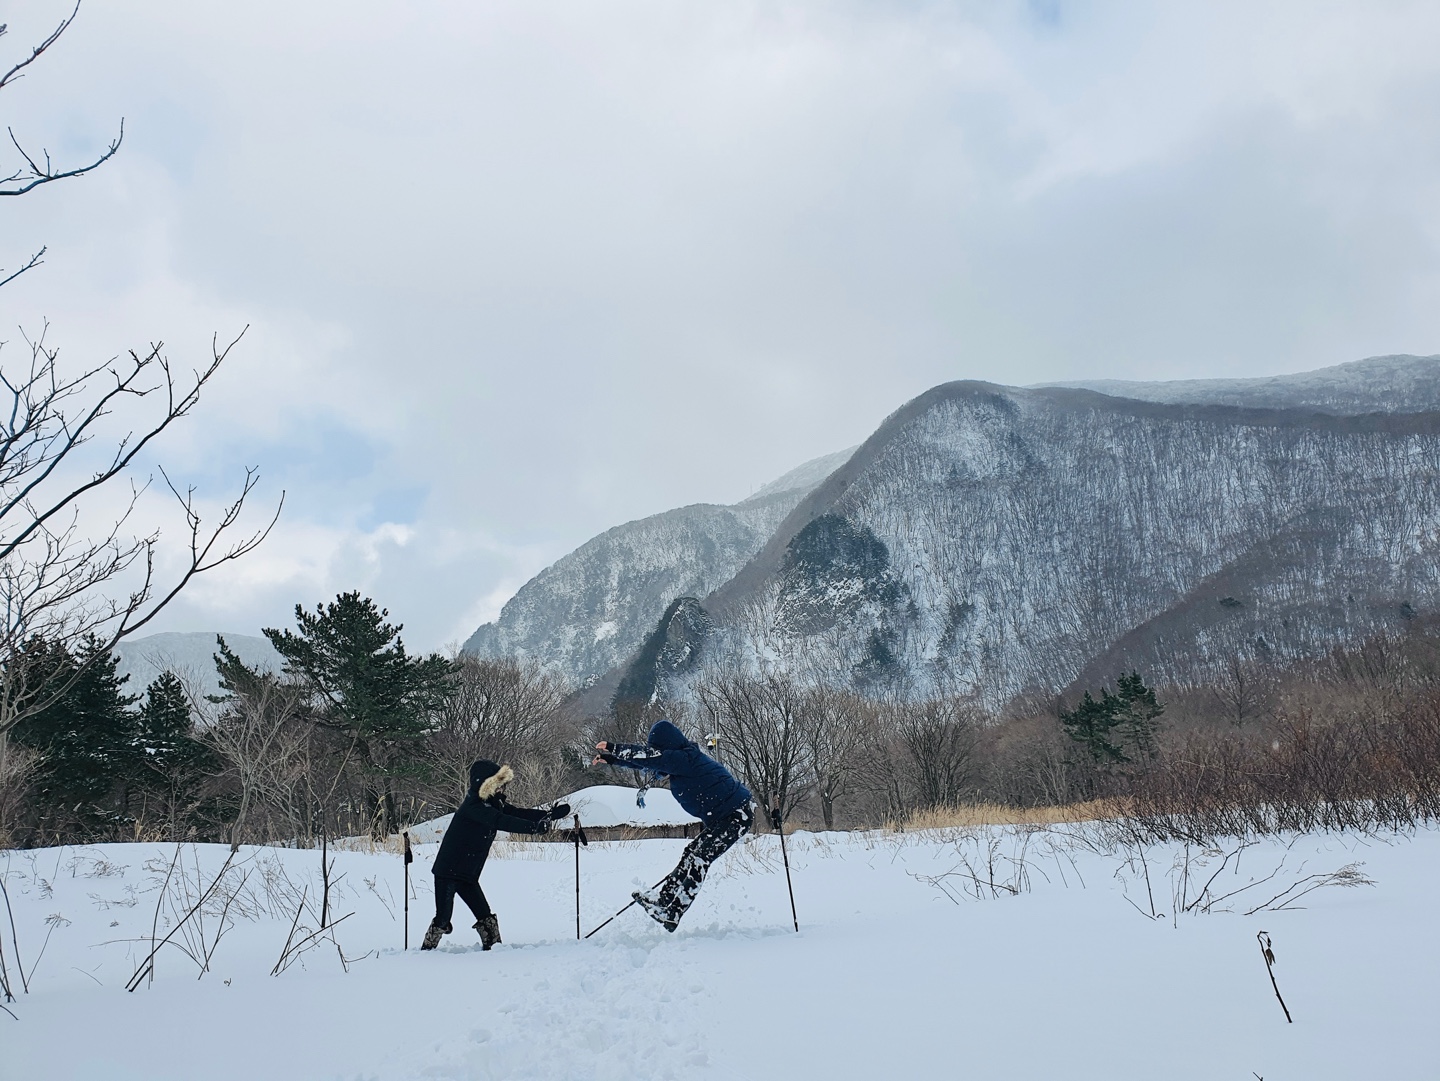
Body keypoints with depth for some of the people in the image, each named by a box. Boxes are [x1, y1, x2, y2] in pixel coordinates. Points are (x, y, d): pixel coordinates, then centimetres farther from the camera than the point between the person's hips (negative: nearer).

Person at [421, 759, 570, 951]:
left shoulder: (494, 803, 5)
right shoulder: (474, 806, -22)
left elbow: (518, 813, 2)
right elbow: (501, 821, -35)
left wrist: (550, 814, -7)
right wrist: (534, 827, -43)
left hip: (468, 874, 8)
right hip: (448, 870, -8)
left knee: (485, 915, 4)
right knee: (443, 918, -5)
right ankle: (426, 950, 9)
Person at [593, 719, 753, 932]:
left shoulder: (686, 758, -20)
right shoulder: (683, 757, 10)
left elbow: (649, 756, -21)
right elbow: (646, 760, 20)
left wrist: (613, 748, -9)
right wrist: (611, 759, 19)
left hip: (736, 816, -11)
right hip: (721, 819, 11)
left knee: (699, 858, -14)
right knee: (691, 855, 10)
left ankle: (672, 914, -15)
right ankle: (662, 898, 14)